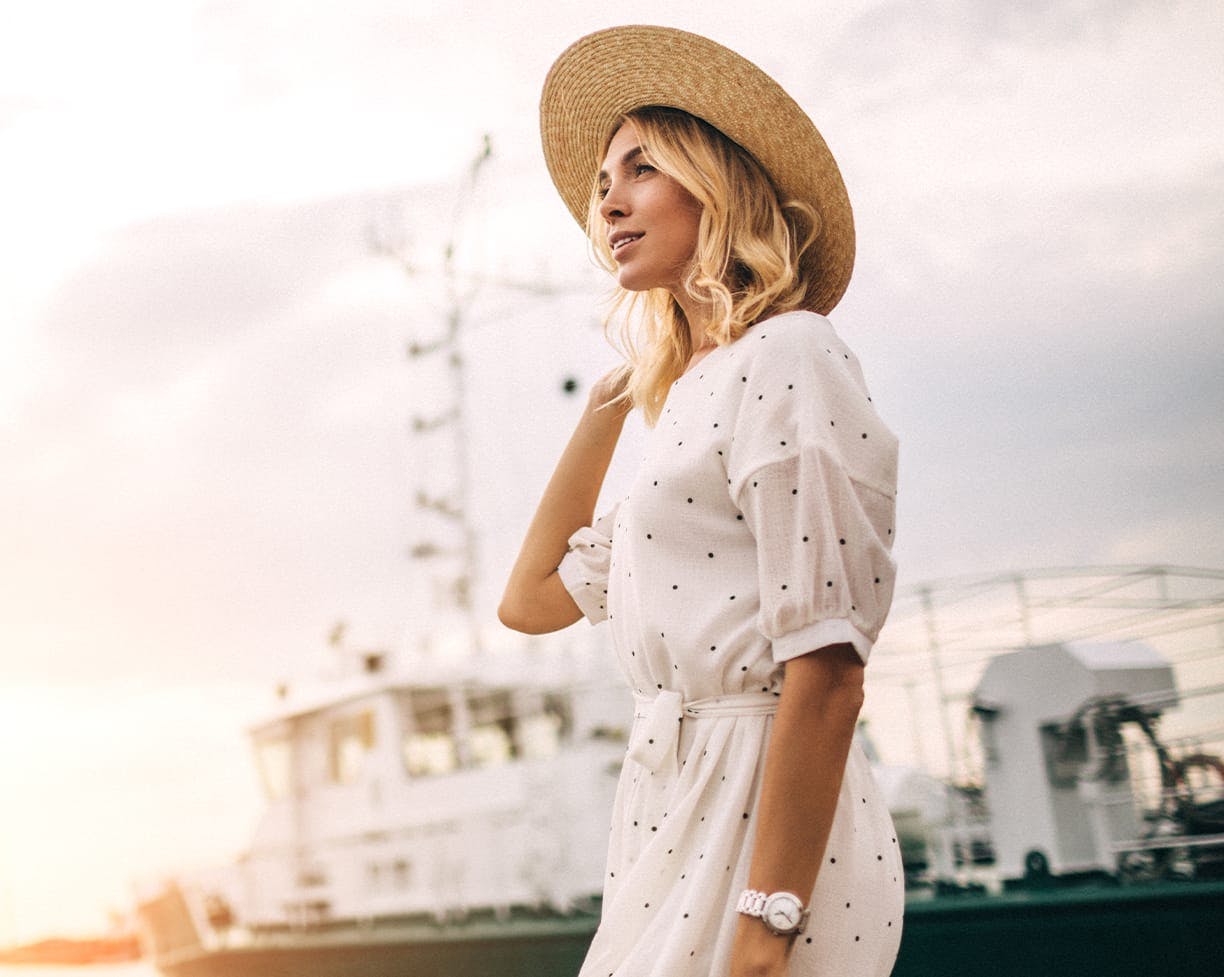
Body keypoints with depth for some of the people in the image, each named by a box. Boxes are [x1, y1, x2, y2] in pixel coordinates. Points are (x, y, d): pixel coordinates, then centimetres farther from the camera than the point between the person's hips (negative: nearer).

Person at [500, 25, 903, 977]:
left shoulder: (785, 356, -9)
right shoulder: (696, 399, 17)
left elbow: (826, 673, -17)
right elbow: (533, 599, 22)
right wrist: (608, 403, 20)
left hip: (763, 820, -8)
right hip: (680, 813, 8)